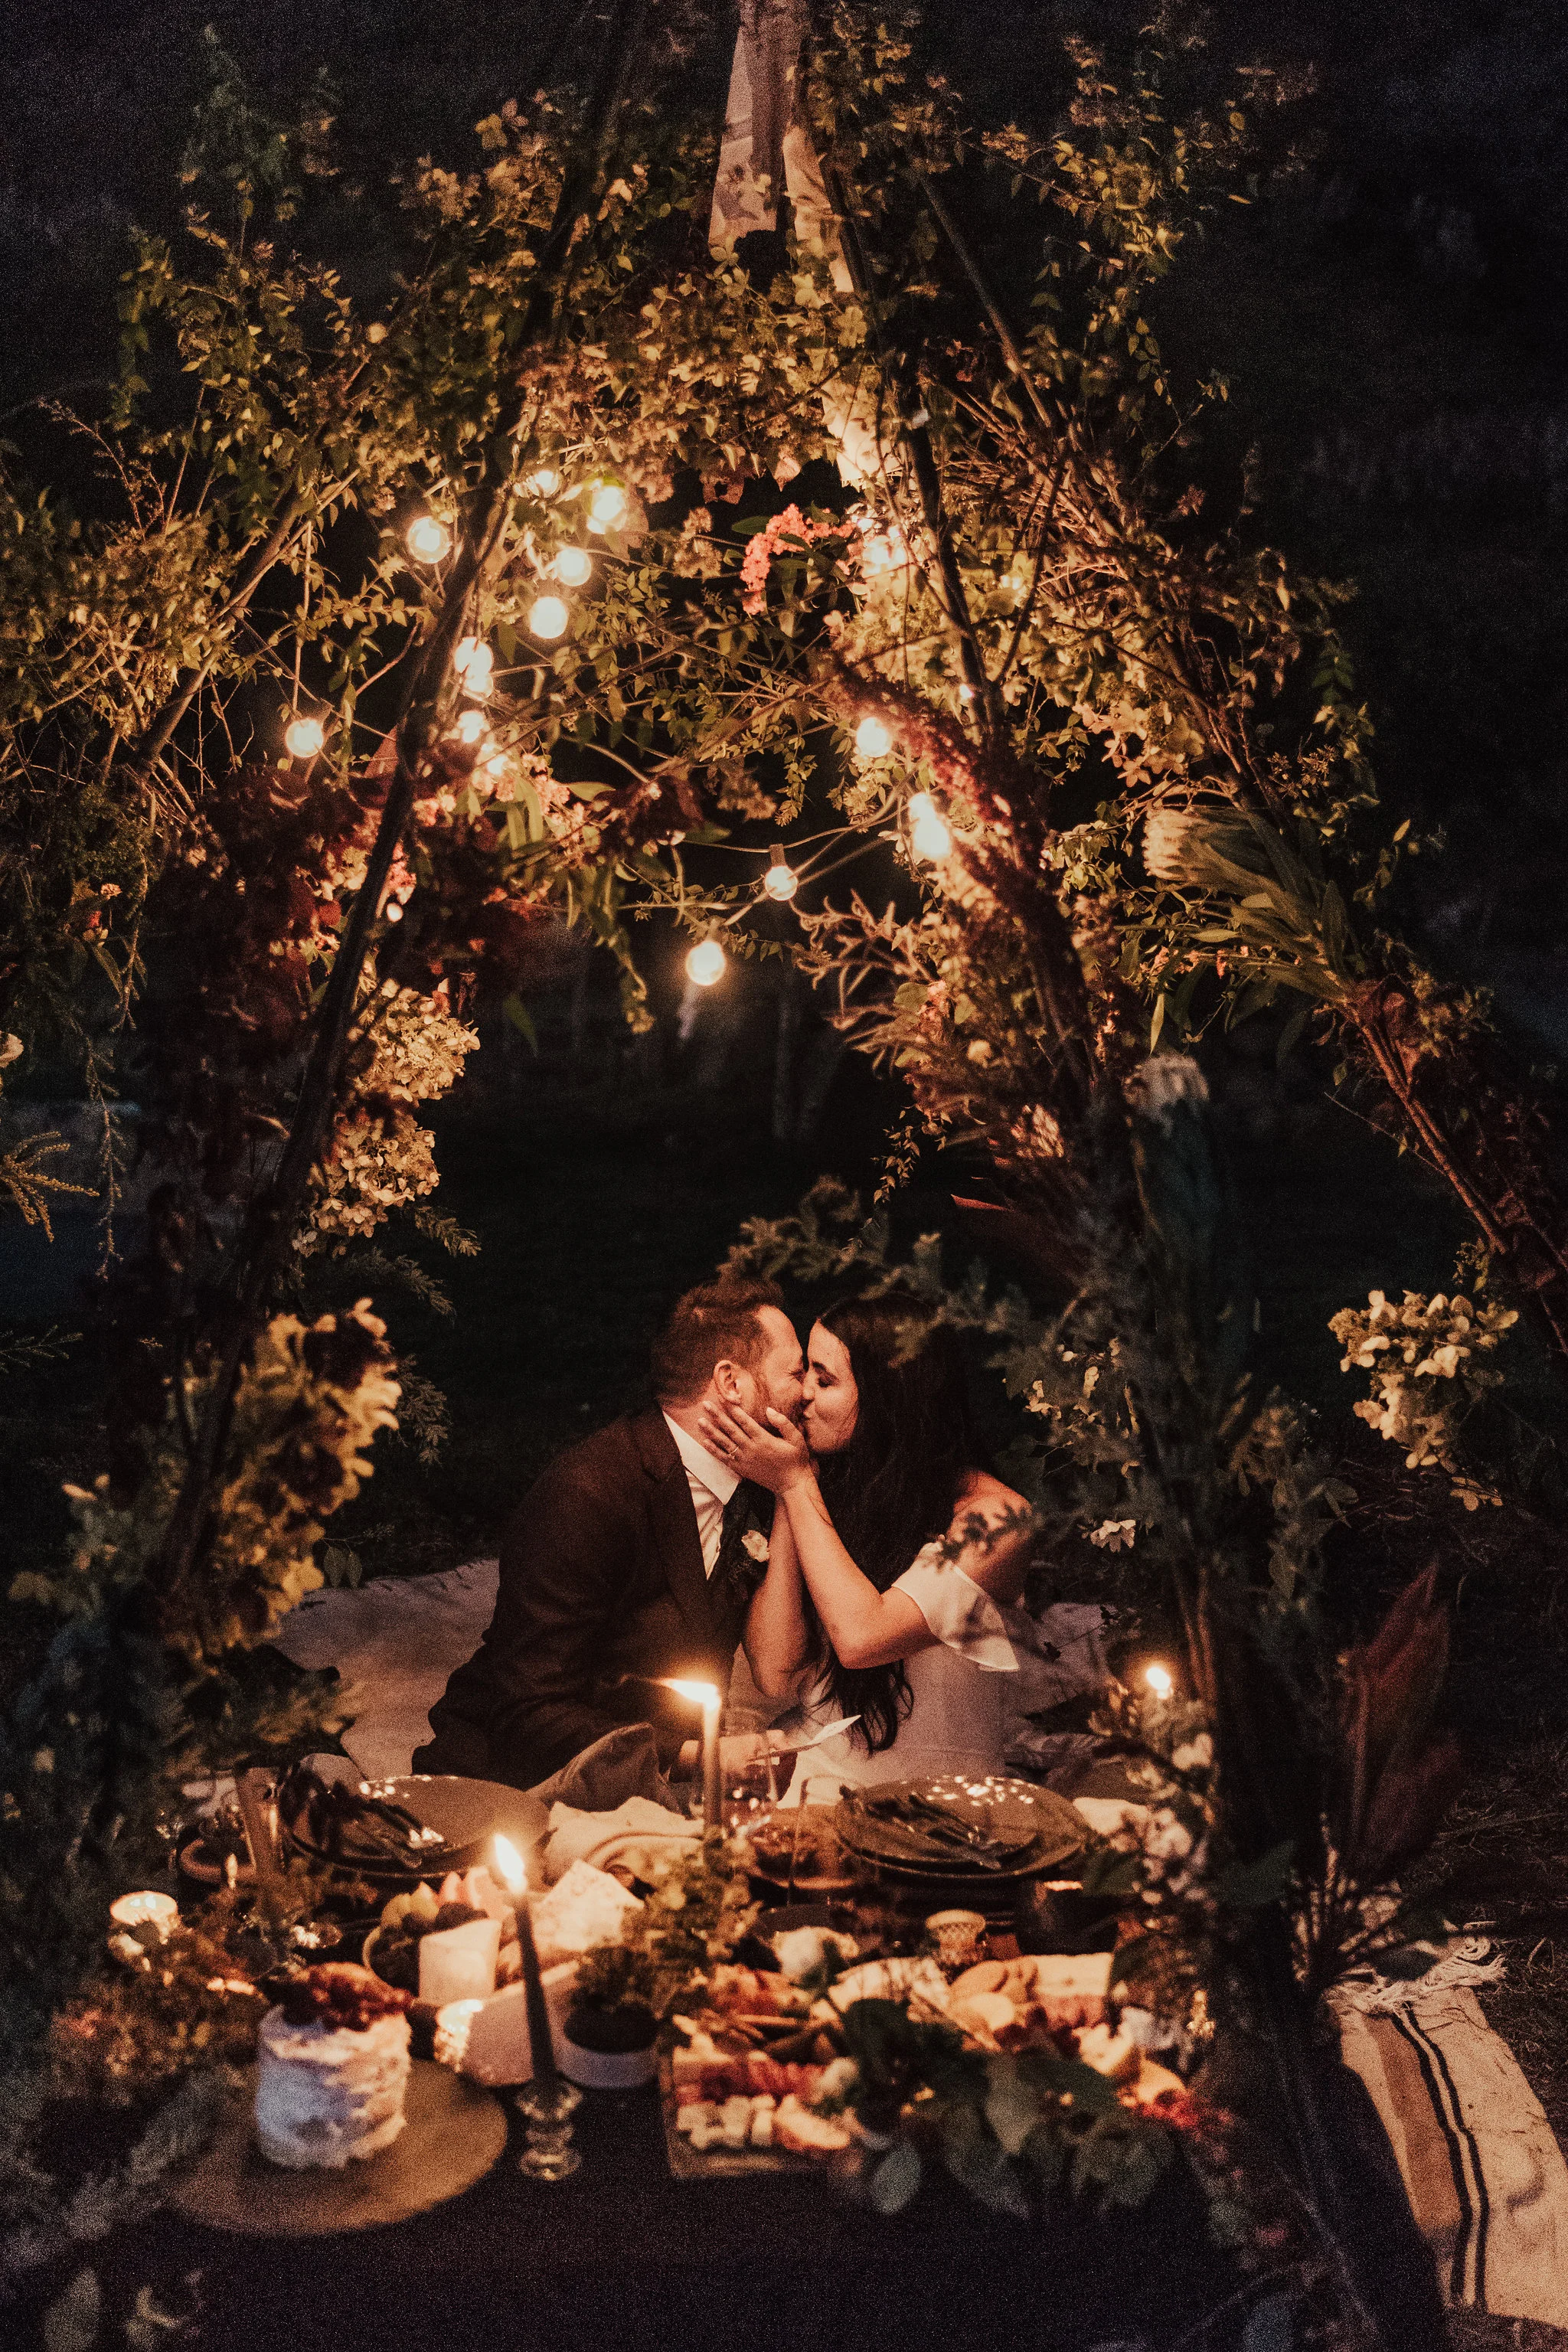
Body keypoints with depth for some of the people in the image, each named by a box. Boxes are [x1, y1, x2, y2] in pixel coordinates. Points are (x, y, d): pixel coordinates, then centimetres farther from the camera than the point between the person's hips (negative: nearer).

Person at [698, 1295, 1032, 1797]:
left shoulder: (993, 1515, -8)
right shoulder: (835, 1495, 7)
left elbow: (860, 1637, -20)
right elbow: (774, 1674, -2)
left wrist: (796, 1484, -10)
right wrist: (787, 1496, -3)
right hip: (814, 1796, 4)